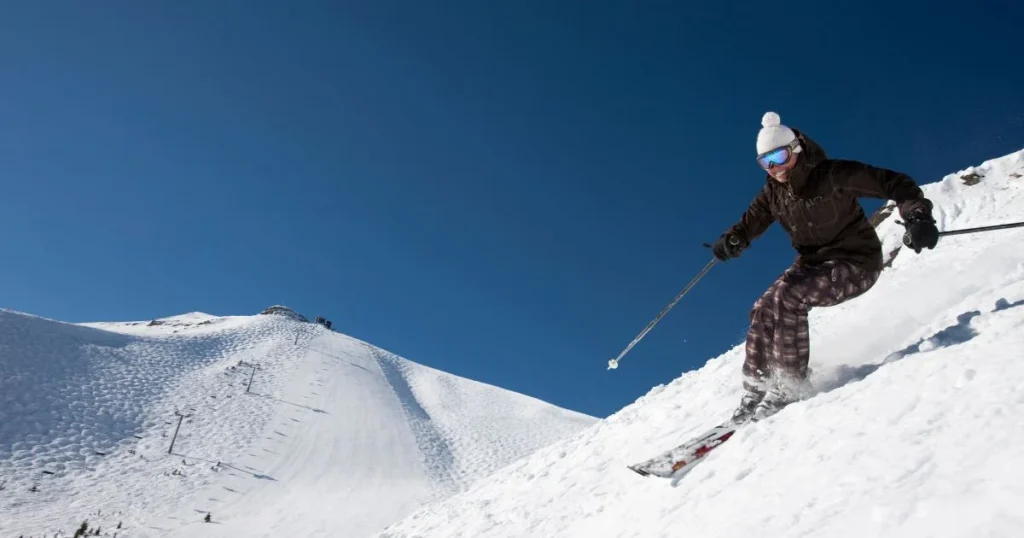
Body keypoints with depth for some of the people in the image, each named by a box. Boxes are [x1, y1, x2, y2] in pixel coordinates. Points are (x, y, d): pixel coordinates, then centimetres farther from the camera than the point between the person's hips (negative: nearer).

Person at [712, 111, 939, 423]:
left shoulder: (832, 175, -21)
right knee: (763, 311, -7)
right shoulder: (774, 191, -2)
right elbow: (753, 220, 7)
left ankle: (789, 386, -19)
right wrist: (733, 239, -16)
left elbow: (893, 183, -21)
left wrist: (918, 216, -38)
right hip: (813, 263, 7)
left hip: (856, 262, -7)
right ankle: (755, 391, 2)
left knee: (786, 298, -28)